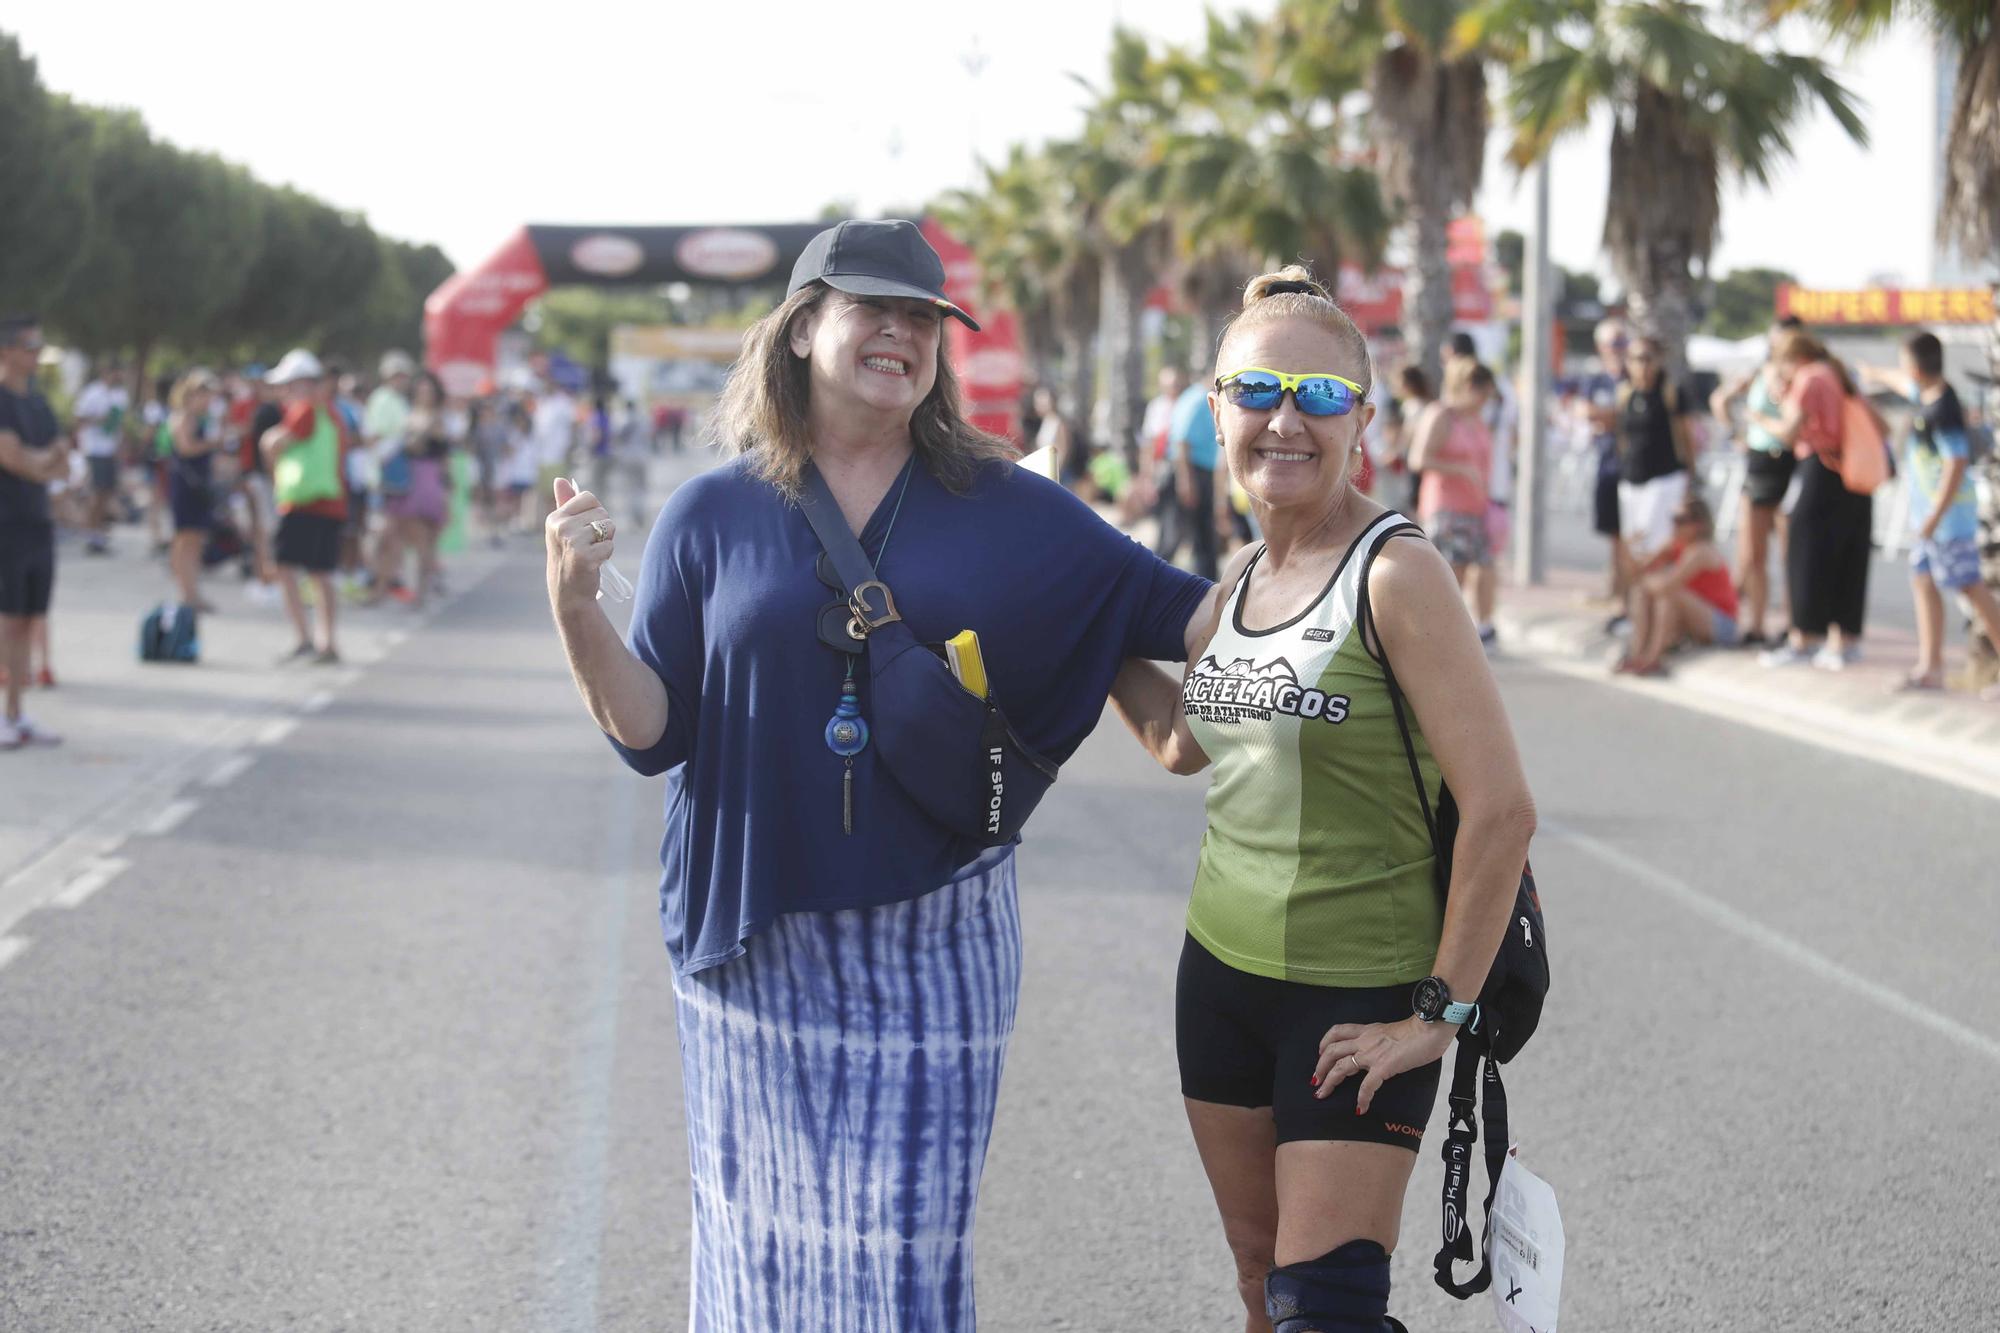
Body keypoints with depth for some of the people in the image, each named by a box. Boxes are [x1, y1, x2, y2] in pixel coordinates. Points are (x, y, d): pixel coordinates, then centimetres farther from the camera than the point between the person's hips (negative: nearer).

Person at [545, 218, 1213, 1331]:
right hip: (759, 937, 0)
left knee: (907, 1237, 3)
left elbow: (1174, 610, 3)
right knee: (769, 1230, 8)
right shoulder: (714, 516, 1)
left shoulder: (1006, 512, 2)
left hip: (936, 940, 0)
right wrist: (578, 607, -16)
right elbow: (653, 733, -1)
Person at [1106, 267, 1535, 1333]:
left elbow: (1501, 809, -21)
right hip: (1223, 968, 7)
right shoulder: (1240, 577, 5)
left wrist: (1441, 1011, -17)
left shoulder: (1395, 574, -17)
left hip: (1358, 1000, -7)